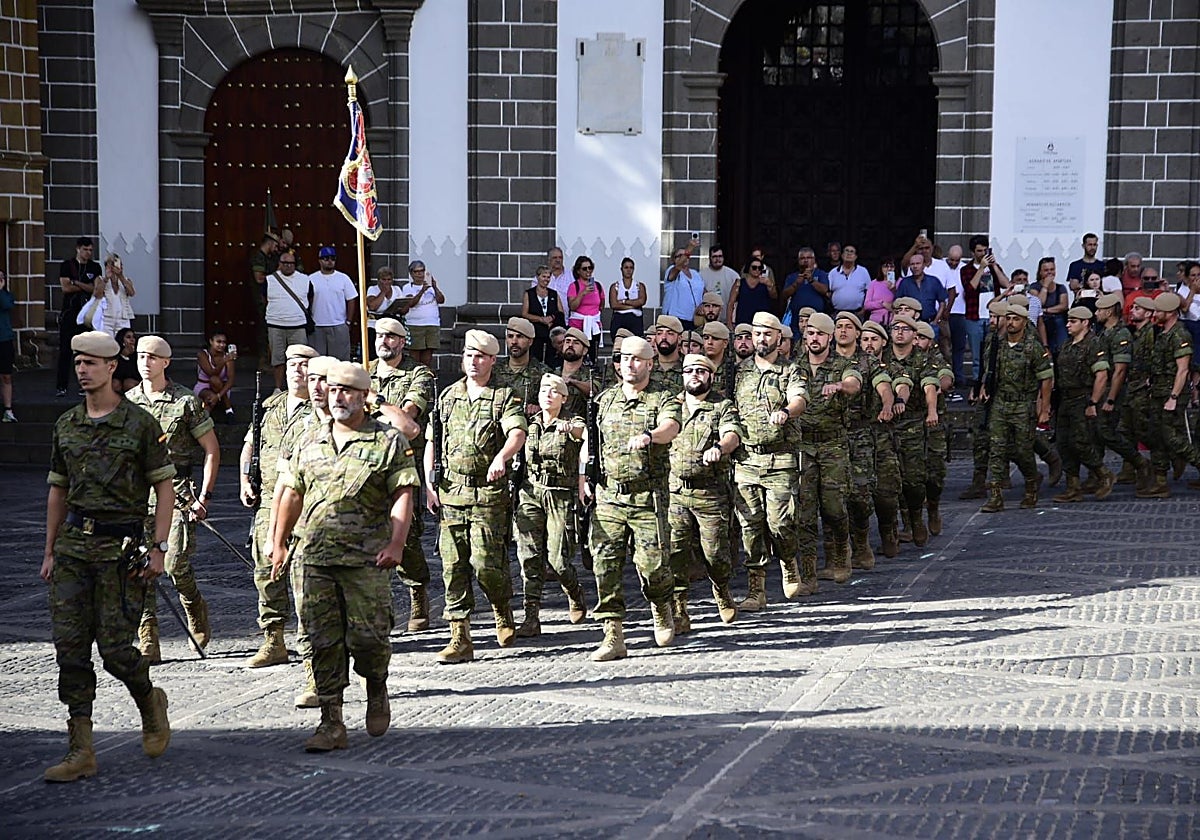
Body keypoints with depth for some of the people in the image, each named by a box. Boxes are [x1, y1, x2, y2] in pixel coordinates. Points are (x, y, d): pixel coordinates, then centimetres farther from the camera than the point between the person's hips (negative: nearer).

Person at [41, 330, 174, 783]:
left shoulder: (139, 424, -3)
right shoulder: (67, 425, 12)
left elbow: (164, 487, -2)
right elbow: (58, 490, 18)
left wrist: (158, 548, -8)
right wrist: (50, 550, 14)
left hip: (120, 545, -5)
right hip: (74, 544, 5)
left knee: (115, 647, -7)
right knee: (70, 647, -1)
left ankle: (150, 701, 25)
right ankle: (81, 751, 3)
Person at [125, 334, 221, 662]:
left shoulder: (186, 402, -2)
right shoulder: (127, 401, 9)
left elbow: (212, 449, 1)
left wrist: (205, 496, -5)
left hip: (178, 491, -3)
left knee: (176, 564, -11)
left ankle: (195, 608, 20)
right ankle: (147, 640, 1)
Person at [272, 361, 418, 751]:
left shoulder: (389, 441, 2)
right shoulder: (311, 445, 15)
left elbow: (403, 496, -4)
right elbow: (292, 494, 22)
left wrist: (395, 544, -15)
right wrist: (279, 543, 20)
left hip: (367, 559, -4)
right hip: (317, 558, 4)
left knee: (367, 635, -5)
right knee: (323, 641, 2)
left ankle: (377, 690, 26)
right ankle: (331, 723, 6)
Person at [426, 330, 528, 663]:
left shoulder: (504, 397, 1)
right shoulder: (448, 396, 14)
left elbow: (517, 433, -17)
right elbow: (433, 441, 17)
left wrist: (501, 457, -38)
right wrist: (430, 484, 6)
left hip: (488, 494, -4)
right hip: (450, 494, 4)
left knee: (485, 562, -9)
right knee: (453, 565, 0)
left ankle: (503, 611, 22)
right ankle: (460, 639, 2)